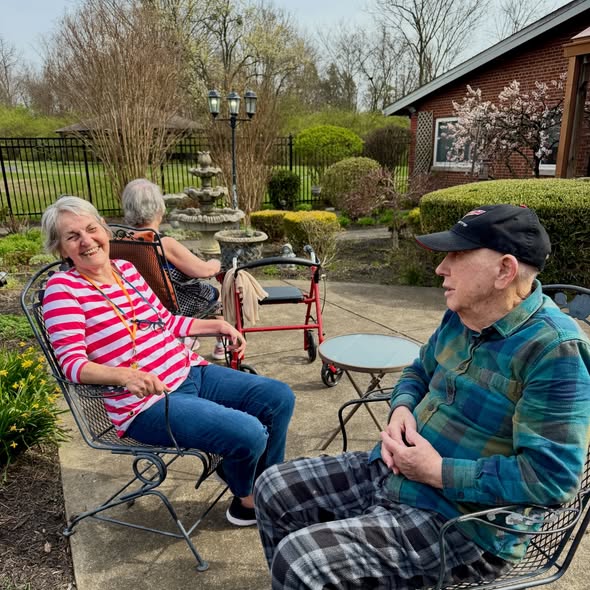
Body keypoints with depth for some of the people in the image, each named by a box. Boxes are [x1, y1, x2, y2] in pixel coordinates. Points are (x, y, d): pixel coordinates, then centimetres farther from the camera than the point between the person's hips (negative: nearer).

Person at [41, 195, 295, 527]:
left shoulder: (126, 268, 10)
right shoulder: (63, 288, -10)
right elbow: (73, 363, -17)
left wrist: (217, 325, 8)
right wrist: (125, 375, -35)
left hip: (191, 372, 8)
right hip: (147, 403, -8)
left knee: (280, 398, 3)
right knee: (249, 434, -22)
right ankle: (245, 499, 14)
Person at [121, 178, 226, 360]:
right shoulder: (165, 243, -29)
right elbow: (205, 270, -21)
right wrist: (215, 264, 1)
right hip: (174, 309, -6)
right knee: (216, 292, 20)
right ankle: (222, 345, 32)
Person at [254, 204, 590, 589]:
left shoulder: (556, 350, -22)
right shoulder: (463, 314, 3)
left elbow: (551, 477, -25)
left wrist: (438, 472, -21)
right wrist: (402, 410, -4)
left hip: (462, 525, -8)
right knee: (274, 490, 9)